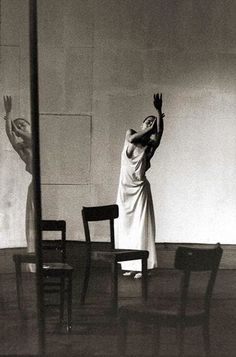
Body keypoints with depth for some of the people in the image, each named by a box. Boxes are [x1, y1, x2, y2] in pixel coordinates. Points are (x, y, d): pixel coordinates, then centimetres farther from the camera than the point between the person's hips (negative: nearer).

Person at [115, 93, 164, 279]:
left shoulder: (151, 145, -2)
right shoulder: (130, 133, 5)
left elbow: (159, 133, -23)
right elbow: (131, 138, -18)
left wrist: (159, 111, -33)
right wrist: (148, 128, -14)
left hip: (140, 188, -3)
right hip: (125, 188, 3)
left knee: (141, 227, -6)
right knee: (125, 226, 6)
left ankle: (142, 266, -3)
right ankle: (131, 266, 13)